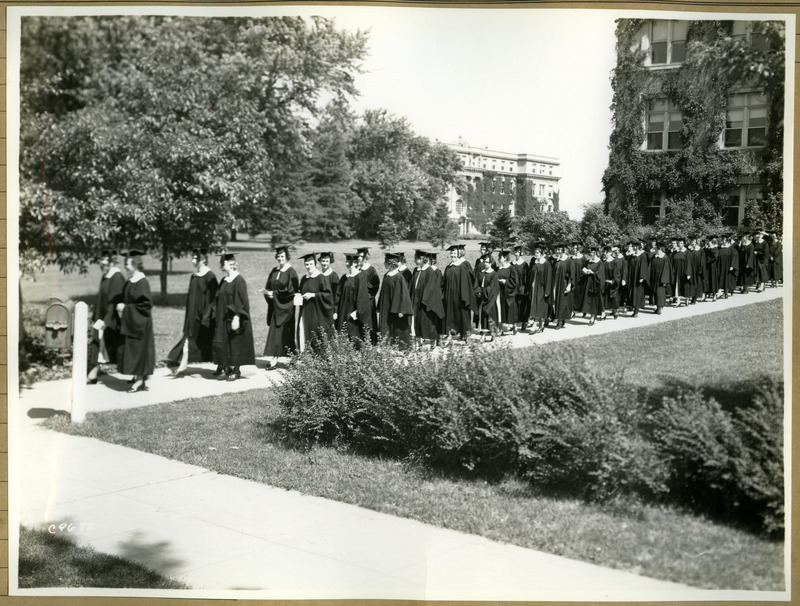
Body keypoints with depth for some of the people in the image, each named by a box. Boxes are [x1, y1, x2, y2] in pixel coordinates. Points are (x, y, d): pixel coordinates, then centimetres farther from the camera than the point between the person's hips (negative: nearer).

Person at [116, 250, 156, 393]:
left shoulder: (142, 282, -17)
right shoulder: (129, 282, 9)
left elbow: (146, 303, -20)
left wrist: (126, 308, -17)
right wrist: (121, 307, 3)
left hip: (139, 323, -9)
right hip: (130, 322, 9)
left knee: (138, 350, -4)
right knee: (132, 350, 12)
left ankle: (140, 381, 1)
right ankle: (138, 376, 21)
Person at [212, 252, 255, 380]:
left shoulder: (238, 280, -14)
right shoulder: (223, 280, 11)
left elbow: (242, 301, -18)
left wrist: (236, 317, -23)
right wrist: (217, 316, 15)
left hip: (233, 318, -8)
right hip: (223, 318, 8)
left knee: (235, 344, -1)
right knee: (221, 343, 10)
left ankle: (236, 370, 8)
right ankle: (225, 366, 23)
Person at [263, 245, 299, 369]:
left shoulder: (291, 272, -8)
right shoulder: (274, 271, 11)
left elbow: (290, 290, -15)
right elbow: (268, 287, 13)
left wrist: (274, 293, -15)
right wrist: (268, 293, -8)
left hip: (285, 307, -6)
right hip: (275, 306, 6)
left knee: (281, 331, -6)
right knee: (274, 331, 4)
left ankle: (274, 360, -6)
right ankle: (273, 359, 6)